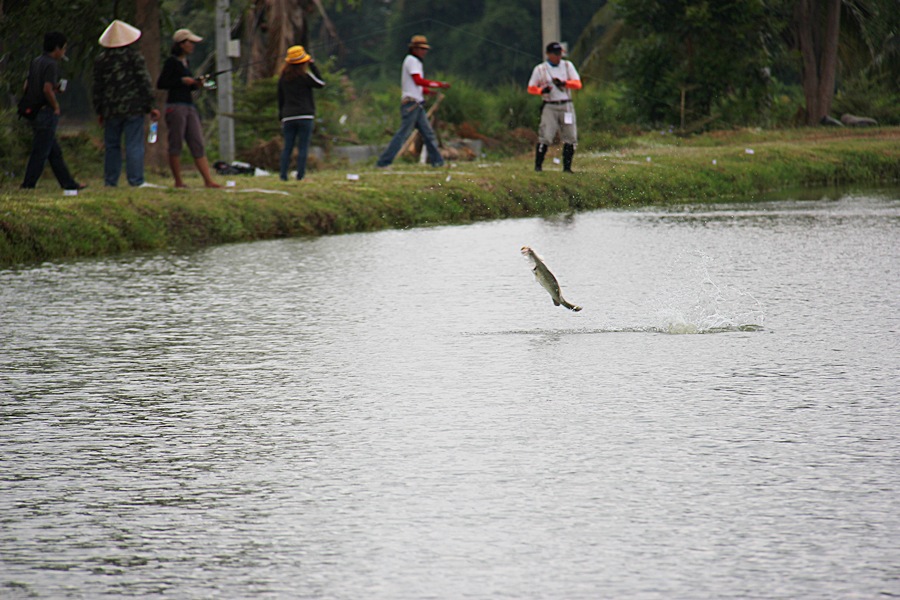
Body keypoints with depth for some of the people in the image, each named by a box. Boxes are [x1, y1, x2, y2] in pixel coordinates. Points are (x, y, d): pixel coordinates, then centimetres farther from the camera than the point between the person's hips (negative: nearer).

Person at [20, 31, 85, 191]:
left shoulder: (35, 63, 12)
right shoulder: (51, 64, -15)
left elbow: (27, 86, 14)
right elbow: (47, 89, -25)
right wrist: (56, 106, -10)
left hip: (35, 112, 9)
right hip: (46, 112, -9)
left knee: (55, 152, 14)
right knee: (40, 153, -4)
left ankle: (68, 183, 21)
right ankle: (28, 185, -3)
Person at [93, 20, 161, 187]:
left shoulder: (101, 60, 5)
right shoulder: (134, 57, -2)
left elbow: (97, 88, 8)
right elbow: (145, 83, -4)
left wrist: (100, 111, 16)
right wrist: (151, 106, 1)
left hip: (111, 110, 2)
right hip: (133, 108, -2)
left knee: (112, 145, 10)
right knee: (134, 145, -2)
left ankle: (110, 180, 7)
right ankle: (136, 180, -6)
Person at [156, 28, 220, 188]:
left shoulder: (186, 63, 18)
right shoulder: (171, 62, -6)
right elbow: (160, 84, -11)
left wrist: (196, 84, 6)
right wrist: (182, 81, -14)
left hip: (189, 106, 8)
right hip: (175, 107, -8)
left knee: (198, 145, 2)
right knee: (176, 145, -2)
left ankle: (208, 180, -3)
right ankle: (178, 181, 2)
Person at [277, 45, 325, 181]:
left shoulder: (283, 78, 9)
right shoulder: (305, 77, -7)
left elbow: (280, 99, 15)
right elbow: (321, 83, 7)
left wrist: (281, 117, 23)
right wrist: (313, 65, 8)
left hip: (288, 117, 4)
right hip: (305, 116, -4)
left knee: (287, 147, 6)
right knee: (303, 147, -4)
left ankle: (283, 175, -2)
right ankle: (300, 175, -10)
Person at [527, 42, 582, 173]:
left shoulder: (568, 66, 9)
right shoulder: (540, 69, 4)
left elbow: (578, 84, 0)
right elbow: (531, 88, 5)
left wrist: (564, 83, -19)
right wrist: (542, 90, -16)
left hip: (566, 106, 3)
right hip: (550, 107, -3)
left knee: (570, 137, 0)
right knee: (545, 137, -13)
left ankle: (567, 167, 9)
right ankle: (538, 165, -5)